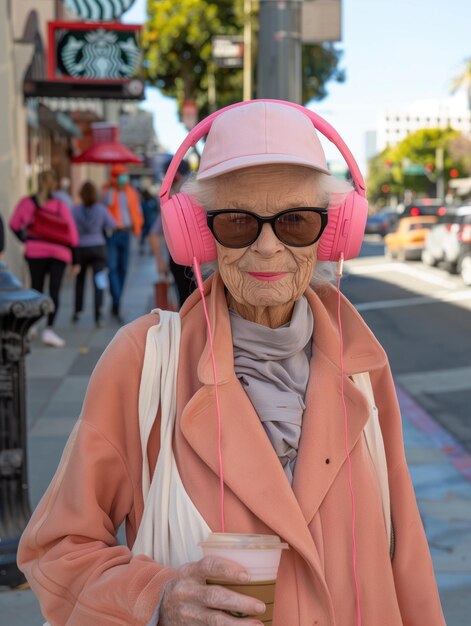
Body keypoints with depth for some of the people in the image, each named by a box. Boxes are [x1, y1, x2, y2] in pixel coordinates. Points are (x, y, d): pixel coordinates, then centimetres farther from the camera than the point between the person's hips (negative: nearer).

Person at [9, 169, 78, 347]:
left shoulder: (27, 202, -3)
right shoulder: (60, 206, -7)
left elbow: (14, 225, 8)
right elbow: (71, 232, -6)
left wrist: (24, 239, 25)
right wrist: (74, 252, 4)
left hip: (35, 251, 2)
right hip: (59, 252, -2)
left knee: (36, 289, 17)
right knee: (54, 292, -2)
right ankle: (49, 329, -12)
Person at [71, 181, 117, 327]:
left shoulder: (75, 210, -7)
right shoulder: (101, 209, -6)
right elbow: (112, 225, 3)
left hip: (80, 249, 1)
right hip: (98, 248, -1)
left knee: (80, 280, 20)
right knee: (99, 282, -3)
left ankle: (77, 312, 25)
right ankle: (99, 313, -18)